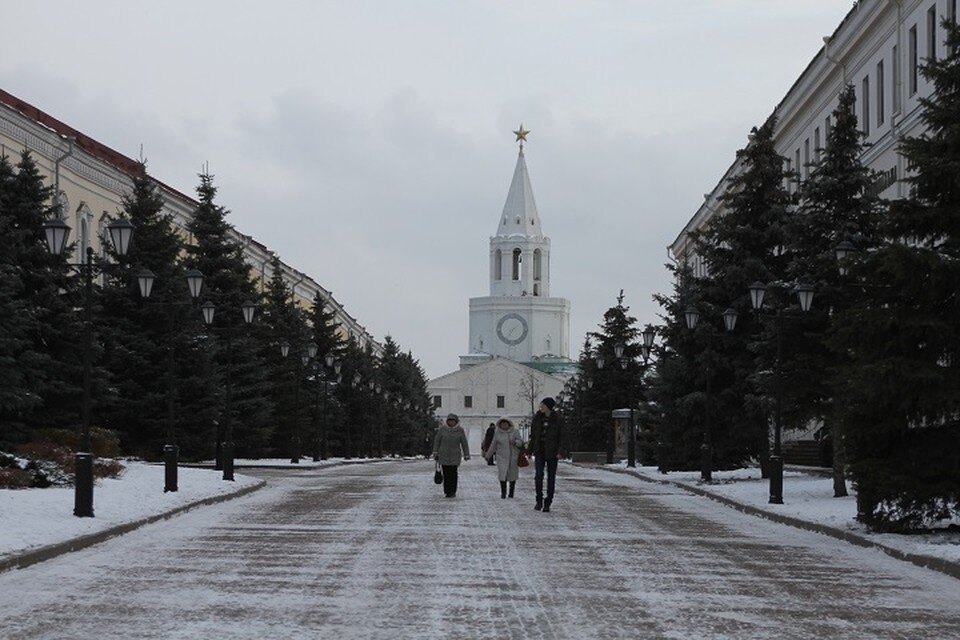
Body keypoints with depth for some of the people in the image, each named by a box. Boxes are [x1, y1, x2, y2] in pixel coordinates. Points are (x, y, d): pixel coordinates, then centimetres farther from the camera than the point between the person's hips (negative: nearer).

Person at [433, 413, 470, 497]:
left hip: (455, 456, -1)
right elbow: (437, 440, 6)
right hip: (444, 455, 1)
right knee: (446, 473, 1)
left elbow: (464, 443, 3)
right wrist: (435, 452, 3)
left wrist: (466, 455, 4)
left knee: (453, 473, -7)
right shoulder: (442, 429, -1)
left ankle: (452, 492, -1)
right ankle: (447, 491, 11)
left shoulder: (460, 430, -2)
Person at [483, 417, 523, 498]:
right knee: (502, 474, -13)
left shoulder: (514, 432, 4)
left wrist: (515, 442, -20)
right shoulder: (498, 434, 6)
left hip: (513, 457, 0)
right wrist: (487, 456, 20)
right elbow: (493, 446, 15)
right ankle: (503, 492, -7)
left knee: (512, 475, 6)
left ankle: (511, 492, 21)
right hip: (502, 457, 0)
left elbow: (521, 442, 2)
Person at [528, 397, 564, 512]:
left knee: (551, 478, 2)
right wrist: (530, 450, 7)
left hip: (552, 452, -2)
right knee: (538, 475, -11)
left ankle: (547, 504, 9)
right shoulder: (537, 417, 4)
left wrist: (560, 451, -13)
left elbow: (561, 437, -3)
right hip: (539, 452, 2)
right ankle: (539, 501, 4)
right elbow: (533, 435, 9)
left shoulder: (558, 419, -4)